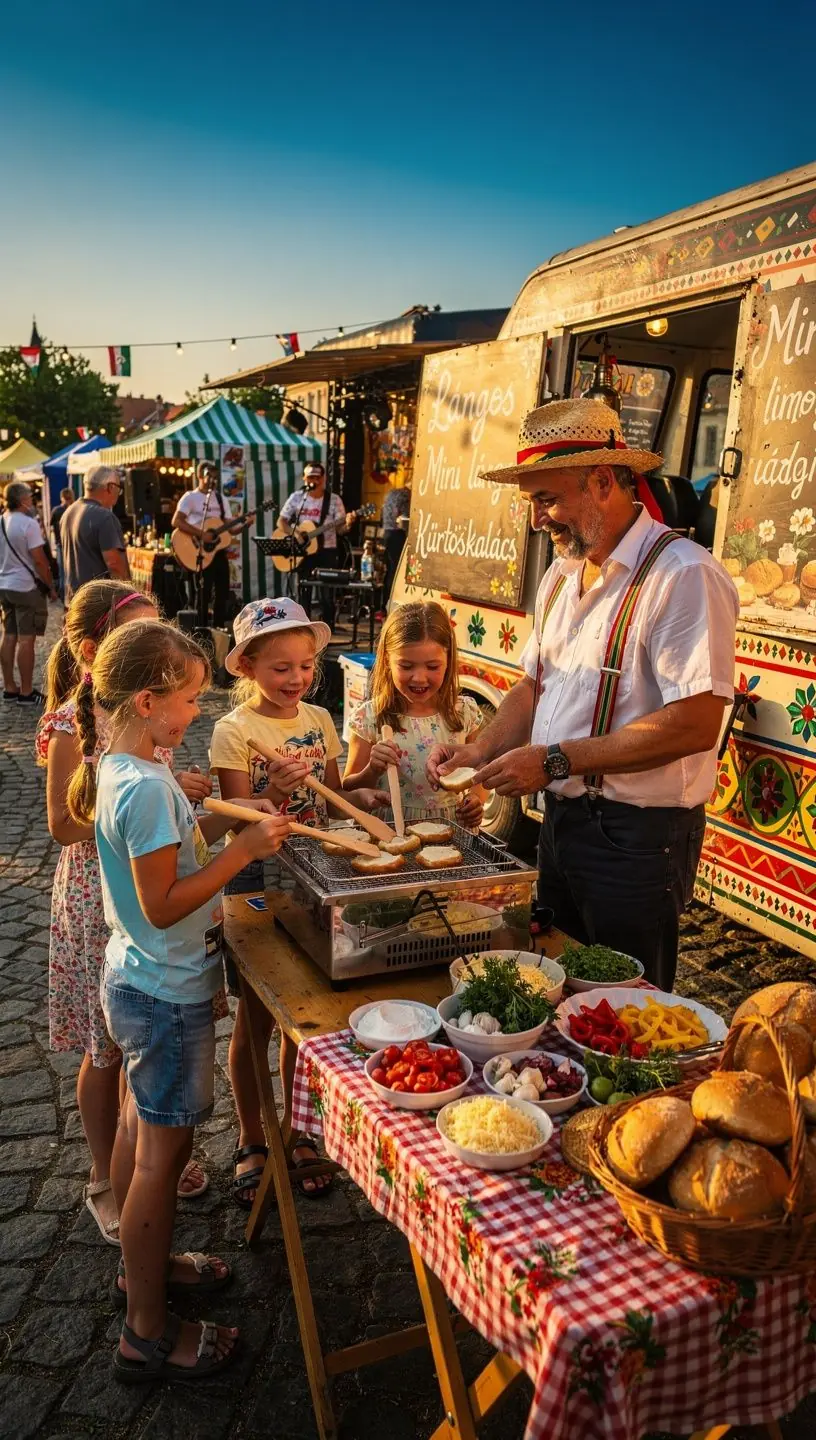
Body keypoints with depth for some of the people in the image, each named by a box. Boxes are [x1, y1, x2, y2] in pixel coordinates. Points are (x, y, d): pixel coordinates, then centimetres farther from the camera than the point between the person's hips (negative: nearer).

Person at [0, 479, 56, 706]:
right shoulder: (28, 524, -16)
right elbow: (40, 560, -17)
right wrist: (51, 587, -8)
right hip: (27, 588, -8)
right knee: (26, 639, -3)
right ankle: (26, 692, 1)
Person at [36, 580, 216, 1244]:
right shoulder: (74, 722, -18)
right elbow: (65, 824, -18)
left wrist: (182, 792, -5)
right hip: (101, 899, -6)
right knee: (108, 1049, 10)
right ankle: (106, 1178, 31)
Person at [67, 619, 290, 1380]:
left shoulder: (119, 768, 2)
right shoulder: (146, 786, -28)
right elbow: (162, 904, -26)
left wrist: (221, 819, 4)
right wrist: (243, 850, -24)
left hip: (136, 982, 10)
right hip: (167, 996, -10)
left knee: (139, 1129, 24)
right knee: (162, 1154, 4)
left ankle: (141, 1264, 45)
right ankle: (147, 1334, 21)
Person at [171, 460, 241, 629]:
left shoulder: (222, 499, 14)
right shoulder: (190, 497, -5)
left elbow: (229, 527, 12)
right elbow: (176, 522, -18)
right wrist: (201, 534, -26)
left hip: (218, 551, 6)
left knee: (223, 592, 7)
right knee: (201, 595, -4)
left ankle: (219, 627, 18)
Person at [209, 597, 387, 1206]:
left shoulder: (320, 719, 2)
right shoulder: (234, 731, -12)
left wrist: (363, 797, -10)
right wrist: (275, 795, -34)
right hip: (256, 880, -4)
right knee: (256, 1020, 9)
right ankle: (252, 1144, 29)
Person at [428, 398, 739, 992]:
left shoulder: (685, 575, -18)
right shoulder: (563, 574, 10)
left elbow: (696, 723, -25)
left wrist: (556, 760, -23)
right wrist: (479, 753, -1)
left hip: (638, 836, -8)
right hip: (563, 820, 8)